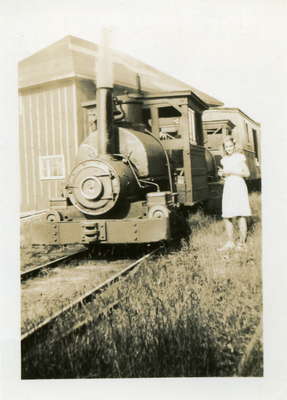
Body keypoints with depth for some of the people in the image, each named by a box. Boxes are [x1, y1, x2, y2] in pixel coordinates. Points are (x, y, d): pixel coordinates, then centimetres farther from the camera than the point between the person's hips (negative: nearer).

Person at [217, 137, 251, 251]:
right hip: (228, 187, 6)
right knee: (226, 217, 2)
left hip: (239, 187, -5)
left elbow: (247, 173, -6)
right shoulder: (224, 160, 15)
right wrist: (222, 174, 4)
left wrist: (231, 172, -12)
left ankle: (242, 242, 1)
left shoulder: (240, 157, -1)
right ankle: (230, 242, 10)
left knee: (241, 216, -6)